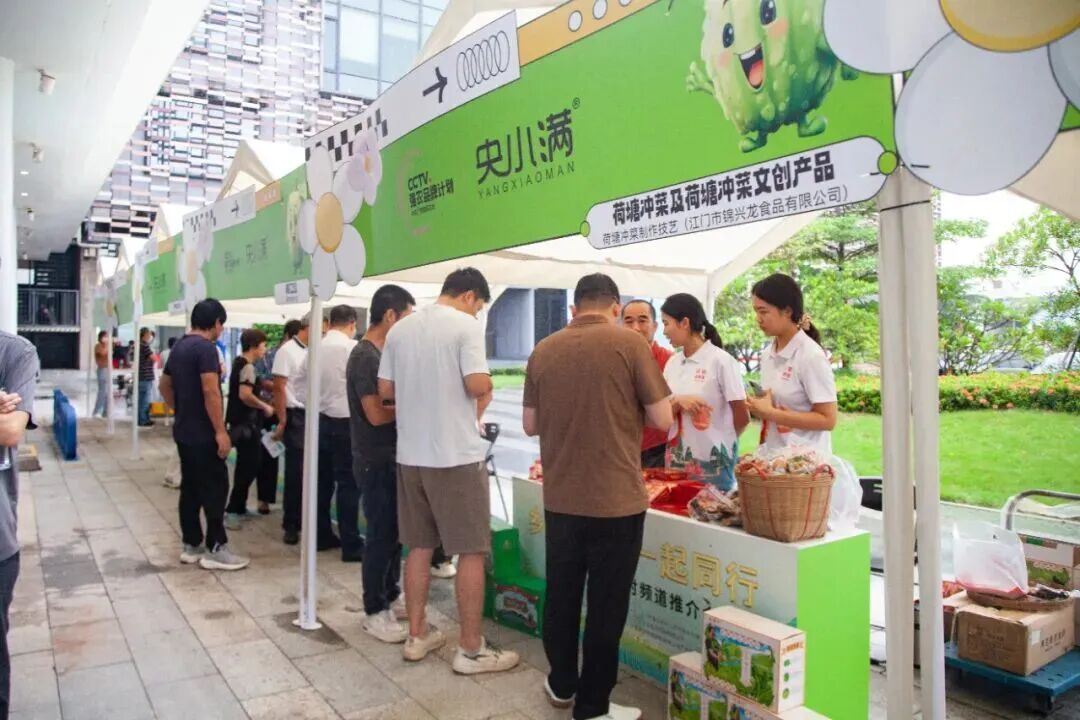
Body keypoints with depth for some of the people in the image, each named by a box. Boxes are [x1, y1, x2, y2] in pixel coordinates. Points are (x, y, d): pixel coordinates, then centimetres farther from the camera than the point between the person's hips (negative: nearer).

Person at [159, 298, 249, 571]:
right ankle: (215, 549, 2)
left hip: (183, 431, 9)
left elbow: (165, 385, 22)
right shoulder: (205, 347, -17)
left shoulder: (179, 347, 13)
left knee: (189, 488, 13)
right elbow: (210, 391, -23)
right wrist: (221, 431, -22)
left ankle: (191, 546, 19)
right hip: (203, 433, -9)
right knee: (215, 489, -3)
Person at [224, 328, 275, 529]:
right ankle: (231, 511, -3)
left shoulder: (239, 363, 13)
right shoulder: (248, 366, -17)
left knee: (246, 465, 16)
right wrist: (265, 407, -16)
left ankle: (239, 507, 25)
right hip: (245, 423, -10)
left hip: (240, 421, 10)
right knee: (248, 466, -6)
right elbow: (245, 395, -27)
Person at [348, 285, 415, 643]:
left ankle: (391, 597, 30)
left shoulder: (382, 353, 11)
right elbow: (376, 414, -23)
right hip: (377, 462, -9)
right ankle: (375, 612, 12)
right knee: (381, 536, 0)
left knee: (394, 532, 16)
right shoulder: (365, 356, -18)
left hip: (391, 458, 9)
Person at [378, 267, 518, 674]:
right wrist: (488, 387, 3)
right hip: (458, 455, -6)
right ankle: (471, 650, 11)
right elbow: (478, 385, -18)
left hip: (411, 455, 7)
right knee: (471, 552, 3)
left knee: (419, 548, 16)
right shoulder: (465, 325, -10)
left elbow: (385, 390, 11)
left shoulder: (400, 329, 9)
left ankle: (417, 636, 26)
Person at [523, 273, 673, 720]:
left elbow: (530, 425, 8)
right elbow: (662, 420, -7)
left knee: (561, 595, 19)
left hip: (560, 497, 4)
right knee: (606, 605, 9)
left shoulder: (544, 350, 2)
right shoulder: (629, 343, -9)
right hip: (616, 499, -4)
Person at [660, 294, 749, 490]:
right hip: (677, 459, 5)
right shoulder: (672, 363, 5)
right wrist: (678, 401, -15)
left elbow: (742, 417, -8)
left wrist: (720, 441, 6)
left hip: (713, 461, -5)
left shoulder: (720, 360, -11)